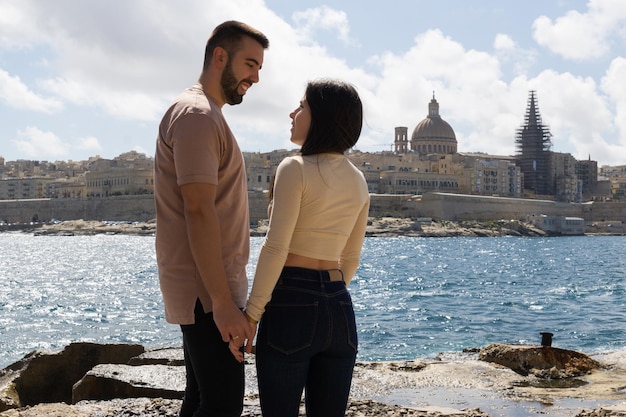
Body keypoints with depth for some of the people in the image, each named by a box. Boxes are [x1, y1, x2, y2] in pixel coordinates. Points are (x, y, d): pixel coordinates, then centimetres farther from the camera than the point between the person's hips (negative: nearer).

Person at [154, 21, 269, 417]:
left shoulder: (208, 115, 20)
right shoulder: (198, 115, -13)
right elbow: (199, 212, -21)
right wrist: (222, 302, -24)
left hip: (211, 288, 10)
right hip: (206, 291, -10)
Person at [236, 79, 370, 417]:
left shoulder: (296, 169, -8)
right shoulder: (358, 181, 12)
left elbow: (275, 248, -16)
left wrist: (251, 314, -12)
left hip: (292, 304, -6)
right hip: (340, 309, 7)